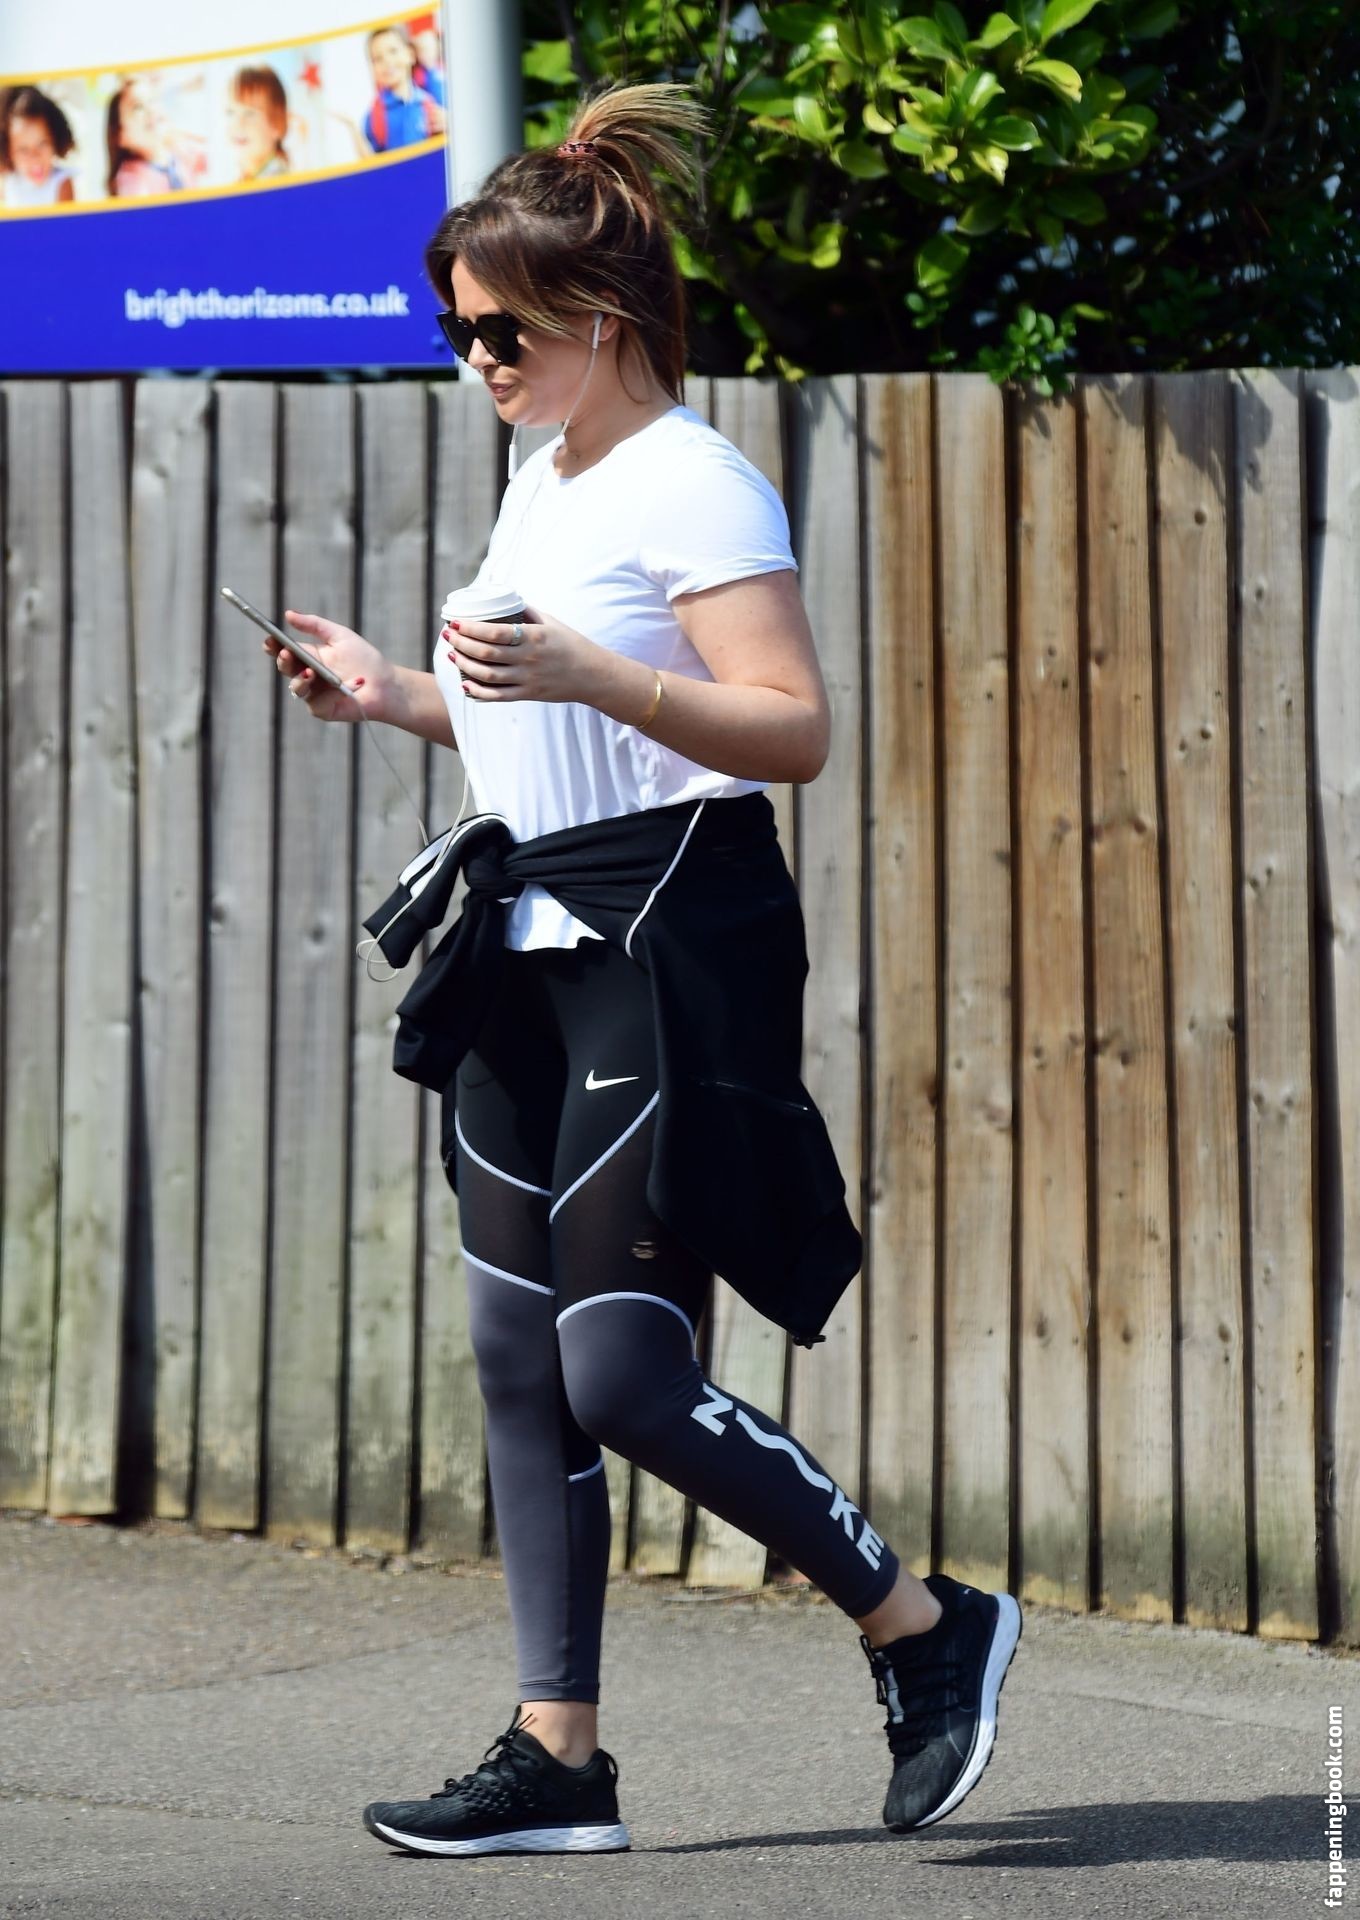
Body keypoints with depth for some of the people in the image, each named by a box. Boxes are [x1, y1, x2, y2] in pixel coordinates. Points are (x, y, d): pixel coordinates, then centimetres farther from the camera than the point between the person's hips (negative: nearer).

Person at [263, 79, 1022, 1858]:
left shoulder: (691, 488, -12)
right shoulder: (543, 486, 16)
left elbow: (794, 729, -22)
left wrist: (586, 673, -32)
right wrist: (392, 693, 16)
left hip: (670, 950, -9)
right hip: (536, 945, 10)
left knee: (622, 1373, -11)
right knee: (519, 1357, 6)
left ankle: (932, 1629, 5)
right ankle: (558, 1756, 12)